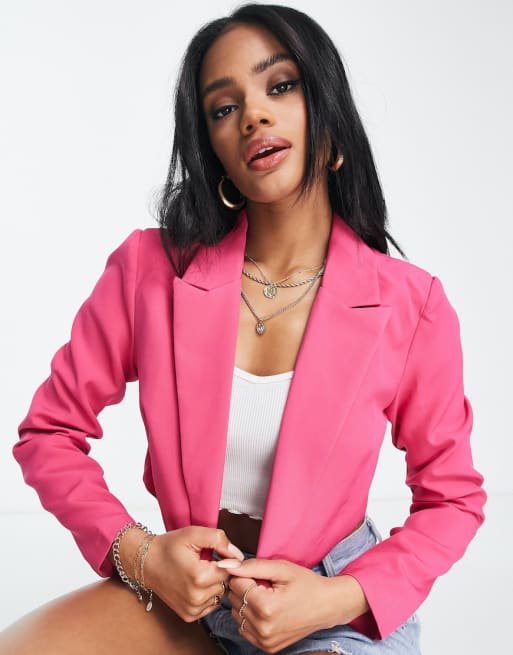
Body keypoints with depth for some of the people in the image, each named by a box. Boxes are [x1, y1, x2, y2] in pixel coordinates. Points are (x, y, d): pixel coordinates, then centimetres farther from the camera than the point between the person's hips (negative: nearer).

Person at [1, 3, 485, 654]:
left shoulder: (410, 306, -11)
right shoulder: (151, 268, -8)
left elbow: (451, 500, 0)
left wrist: (339, 600, -15)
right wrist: (135, 552, -15)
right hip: (180, 587, 3)